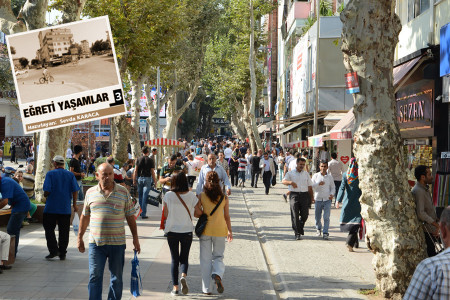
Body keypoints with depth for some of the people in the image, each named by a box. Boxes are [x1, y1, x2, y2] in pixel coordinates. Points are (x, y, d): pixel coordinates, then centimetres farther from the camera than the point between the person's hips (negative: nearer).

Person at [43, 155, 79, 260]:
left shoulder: (50, 174, -5)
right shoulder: (70, 175, 4)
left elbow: (47, 191, -12)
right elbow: (75, 191, 0)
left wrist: (46, 195, 10)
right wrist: (74, 204, 10)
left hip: (51, 208, -3)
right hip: (66, 208, 3)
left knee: (49, 228, 8)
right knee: (64, 231, 7)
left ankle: (54, 250, -3)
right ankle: (62, 253, 10)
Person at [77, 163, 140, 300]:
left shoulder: (123, 192, 2)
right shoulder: (90, 193, 5)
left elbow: (130, 216, 7)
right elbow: (85, 216, 14)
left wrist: (135, 237, 4)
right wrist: (80, 237, 14)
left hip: (117, 243, 0)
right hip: (96, 242, 0)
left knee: (117, 278, 7)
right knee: (95, 276, -2)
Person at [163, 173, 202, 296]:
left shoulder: (168, 196, -8)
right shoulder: (191, 196, -7)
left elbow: (166, 214, -3)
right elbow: (198, 214, -2)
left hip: (172, 231, 0)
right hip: (187, 230, 0)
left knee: (174, 259, 10)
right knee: (184, 258, 14)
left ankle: (175, 287, 7)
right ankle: (183, 276, -14)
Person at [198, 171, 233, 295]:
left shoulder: (202, 196, -6)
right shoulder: (224, 197, -2)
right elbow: (227, 216, 4)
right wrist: (229, 231, 14)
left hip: (205, 229, -1)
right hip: (220, 230, 1)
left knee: (206, 259, 9)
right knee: (218, 257, 14)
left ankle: (207, 288, 9)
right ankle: (217, 275, -17)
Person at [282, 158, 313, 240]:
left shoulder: (306, 174, 17)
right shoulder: (290, 173, 7)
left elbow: (309, 186, 19)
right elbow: (283, 181, -9)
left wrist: (312, 197, 14)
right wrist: (291, 182, -29)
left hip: (304, 195, 2)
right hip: (294, 195, -2)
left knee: (304, 215, -1)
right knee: (295, 215, -6)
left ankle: (301, 226, 29)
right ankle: (297, 233, 0)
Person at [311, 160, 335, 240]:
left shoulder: (330, 177, 7)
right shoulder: (315, 176, 5)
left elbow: (332, 187, 13)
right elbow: (311, 186, 1)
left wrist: (332, 194, -5)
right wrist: (318, 184, -16)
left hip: (327, 200, -1)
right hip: (318, 199, 1)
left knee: (326, 217, -9)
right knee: (317, 217, 10)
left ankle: (325, 233, -7)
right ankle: (318, 229, 34)